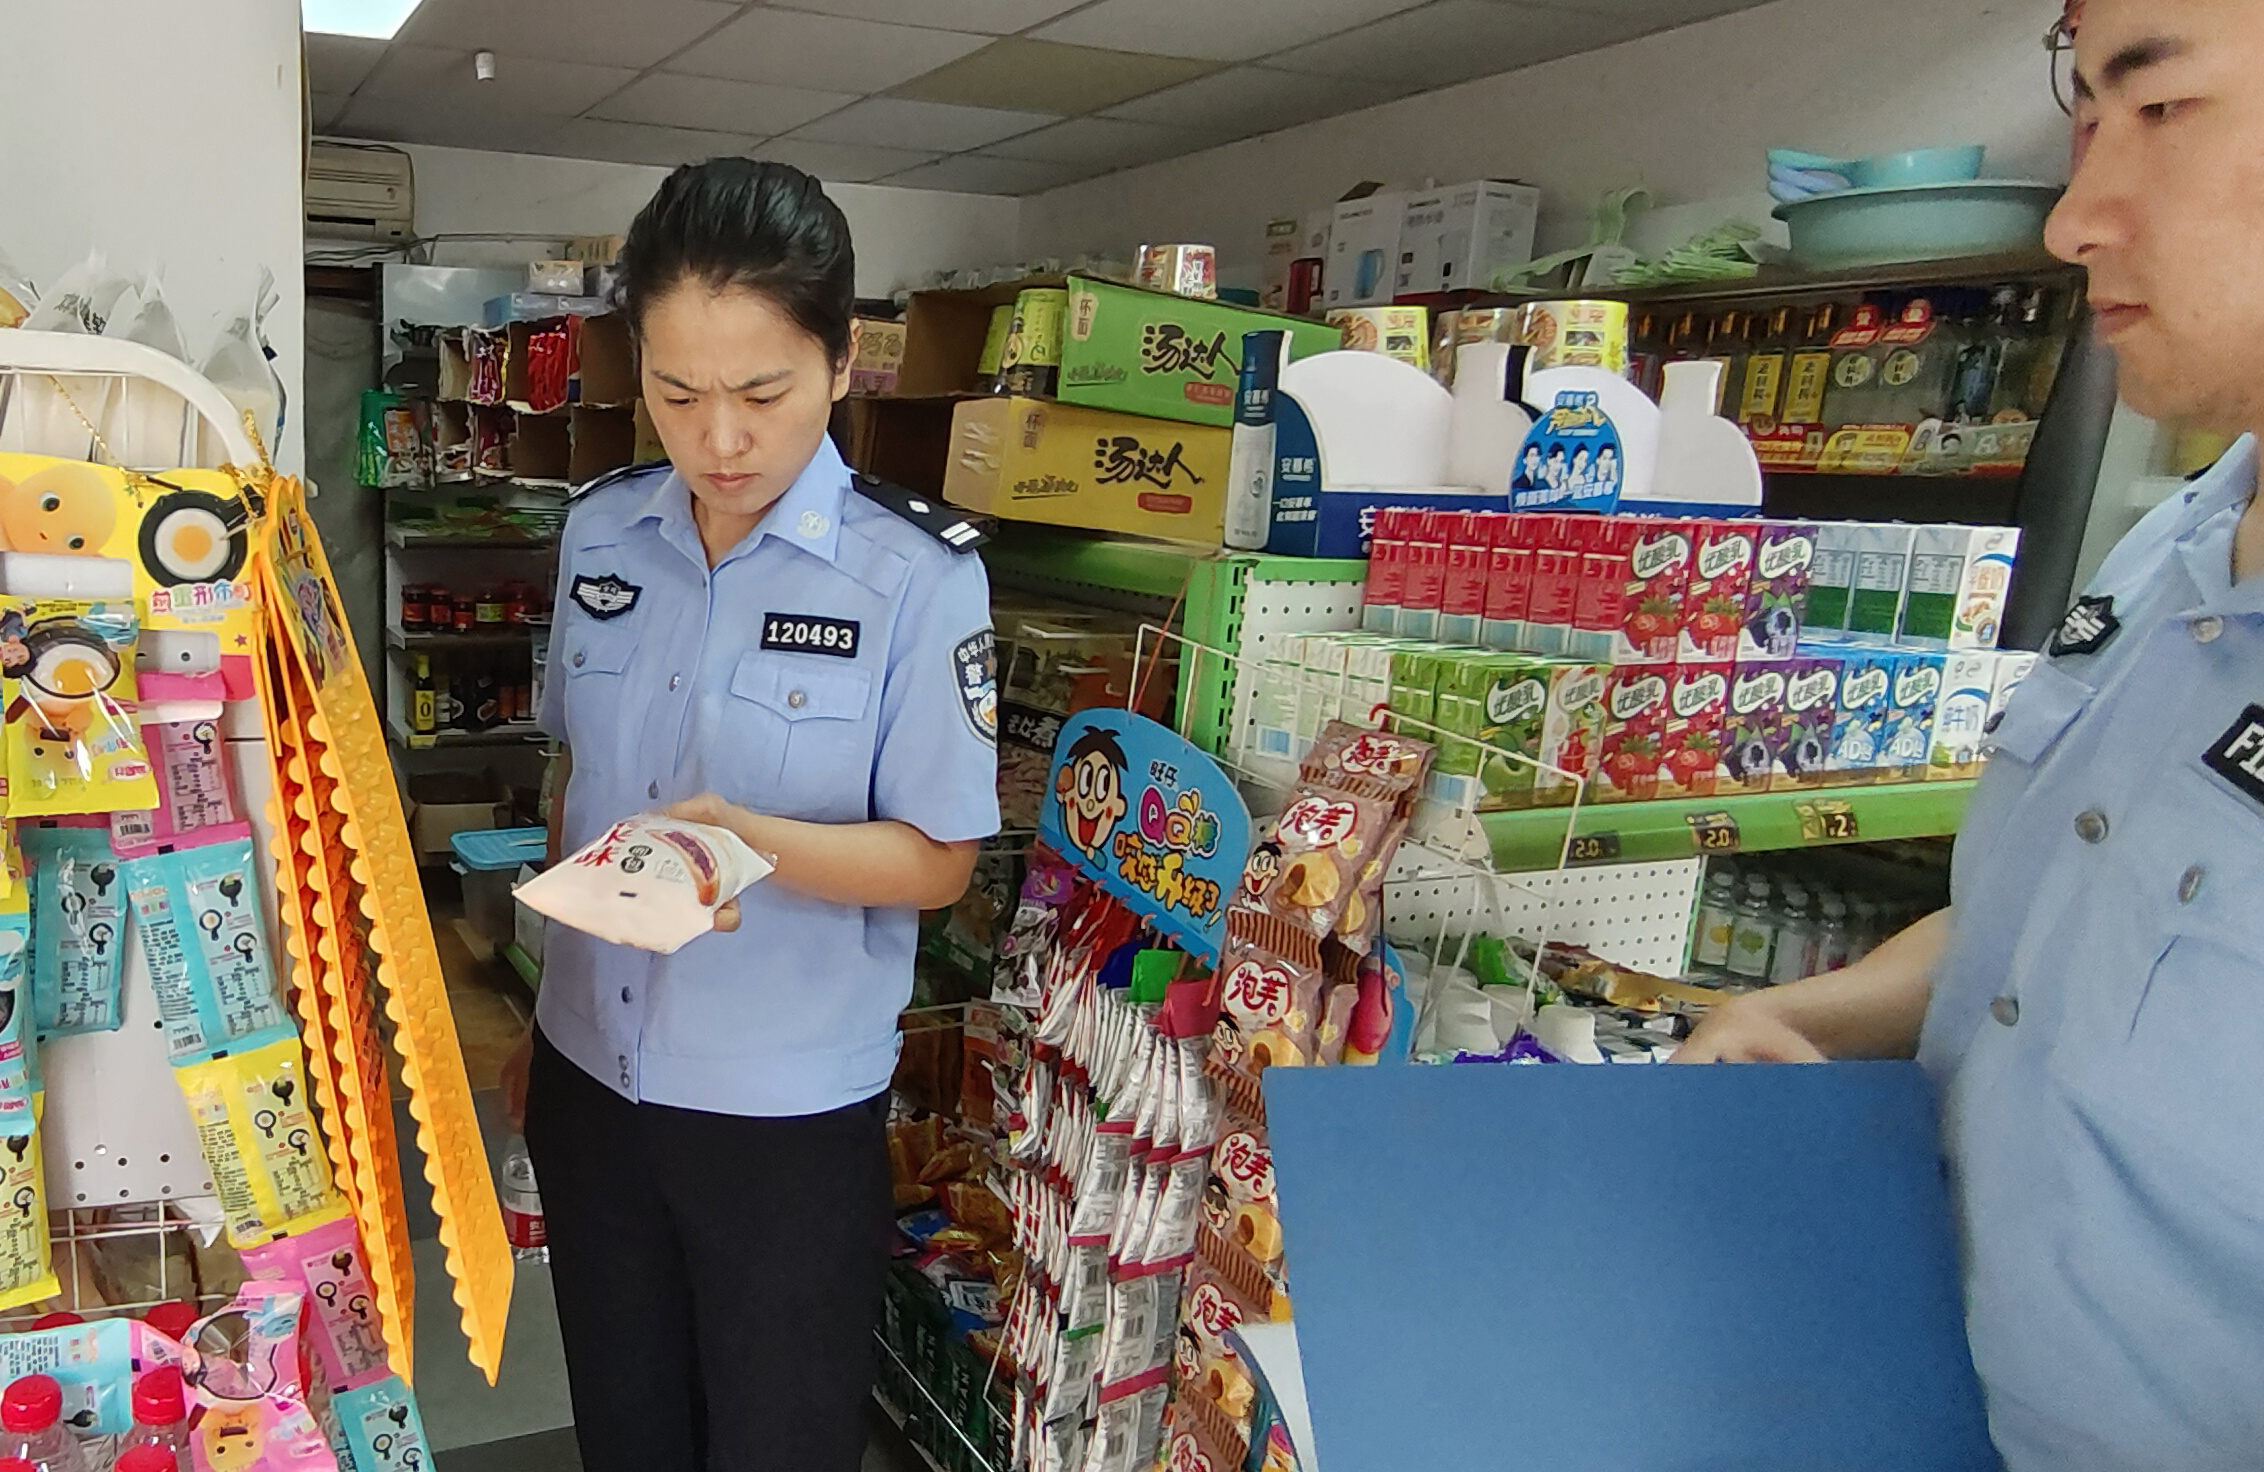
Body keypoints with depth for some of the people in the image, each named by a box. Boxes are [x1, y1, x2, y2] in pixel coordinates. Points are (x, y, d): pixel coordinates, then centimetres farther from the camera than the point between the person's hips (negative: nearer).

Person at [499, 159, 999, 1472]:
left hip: (791, 1115, -4)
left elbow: (939, 861, -13)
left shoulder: (918, 574, -16)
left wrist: (751, 839, -30)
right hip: (591, 1076, 5)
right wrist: (539, 1009, 16)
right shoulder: (601, 535, -1)